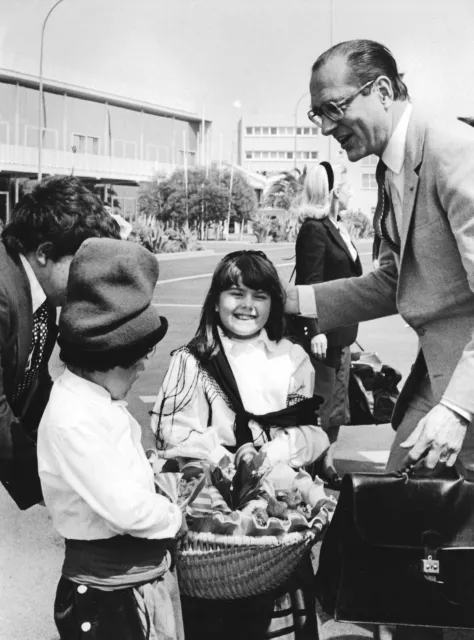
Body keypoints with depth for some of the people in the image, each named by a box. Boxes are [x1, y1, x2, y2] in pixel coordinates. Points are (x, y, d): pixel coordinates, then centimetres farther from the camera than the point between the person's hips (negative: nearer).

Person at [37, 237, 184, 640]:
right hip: (108, 598, -9)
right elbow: (128, 509, -27)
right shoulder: (73, 419, -26)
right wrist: (175, 517, -10)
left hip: (148, 576, 9)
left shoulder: (100, 397, 4)